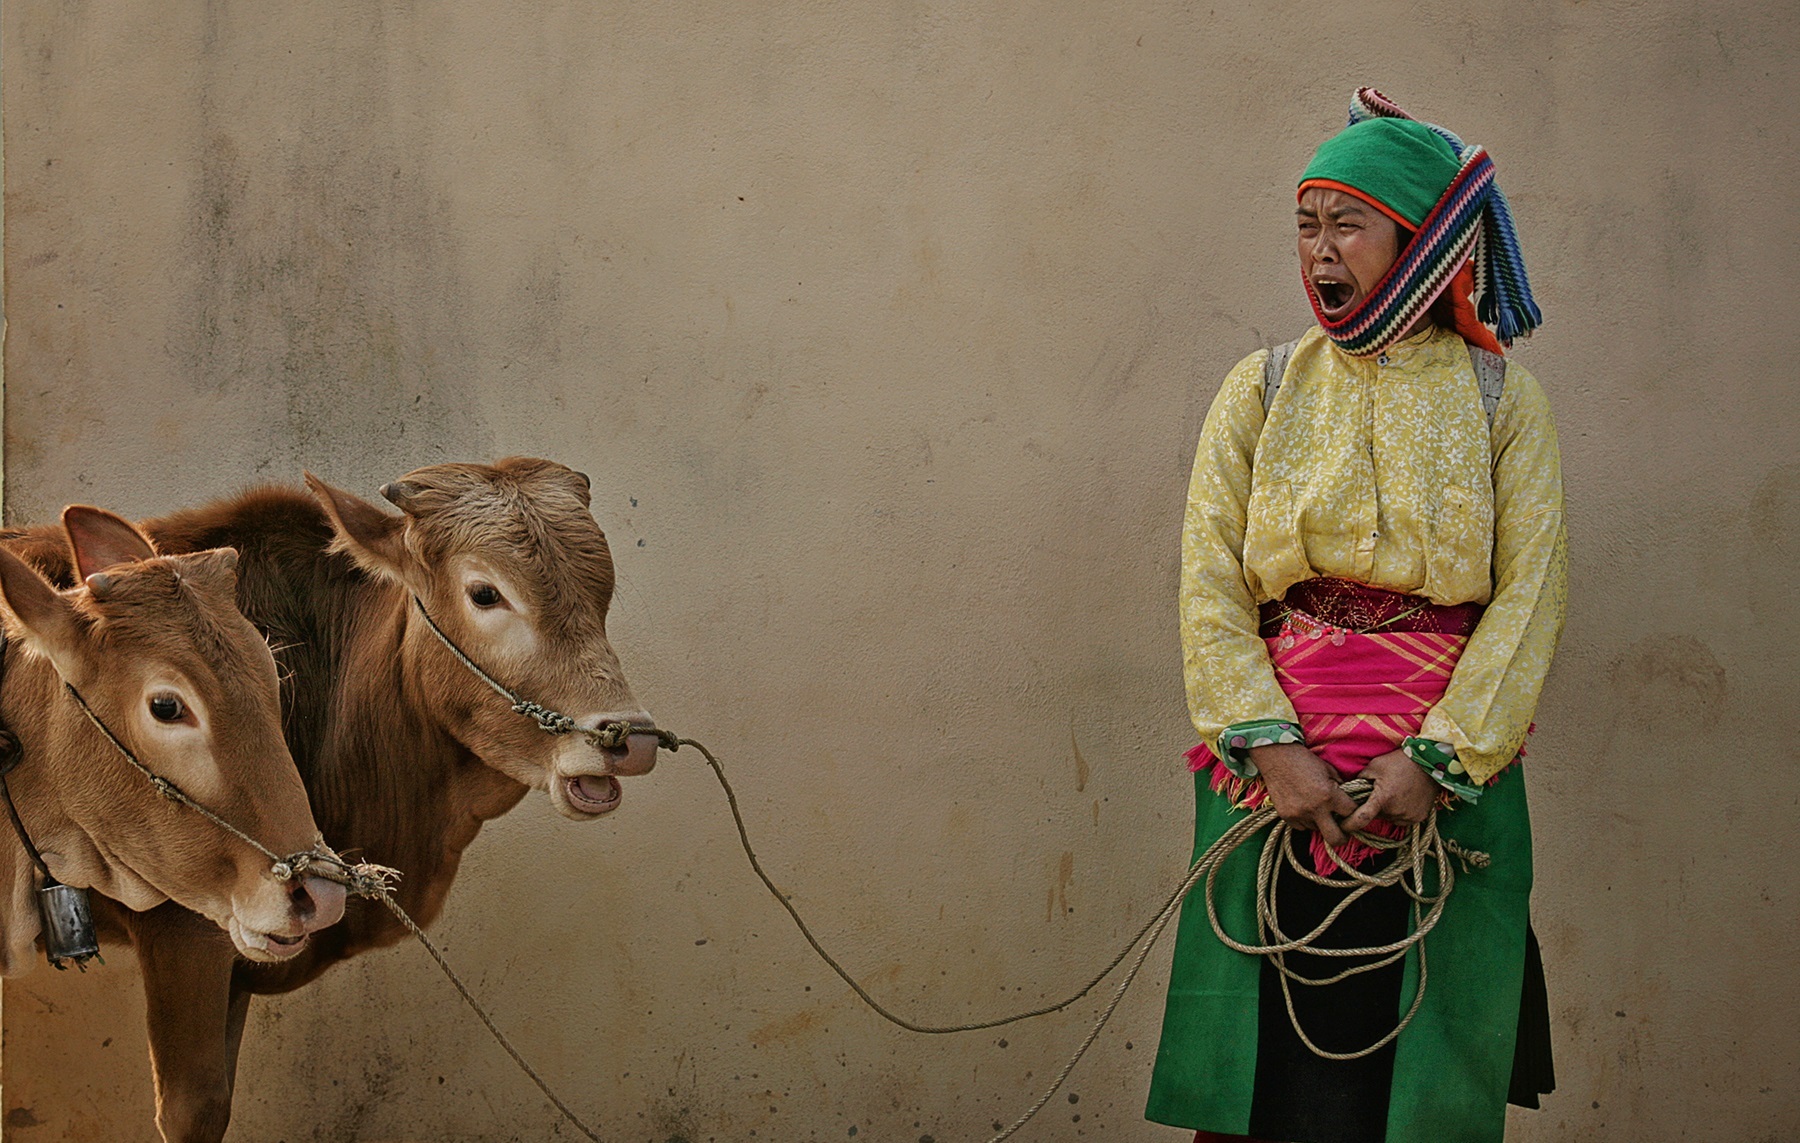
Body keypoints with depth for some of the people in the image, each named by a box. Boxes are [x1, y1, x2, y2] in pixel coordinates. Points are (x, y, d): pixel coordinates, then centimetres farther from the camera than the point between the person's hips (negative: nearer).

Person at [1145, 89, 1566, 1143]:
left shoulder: (1505, 403, 3)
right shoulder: (1264, 390, 6)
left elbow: (1530, 596, -3)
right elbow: (1210, 583, 0)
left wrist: (1436, 759, -13)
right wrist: (1272, 744, -12)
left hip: (1451, 769, -1)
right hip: (1279, 764, 1)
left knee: (1422, 1058, 2)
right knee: (1271, 1054, 1)